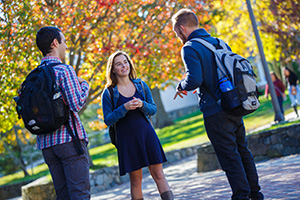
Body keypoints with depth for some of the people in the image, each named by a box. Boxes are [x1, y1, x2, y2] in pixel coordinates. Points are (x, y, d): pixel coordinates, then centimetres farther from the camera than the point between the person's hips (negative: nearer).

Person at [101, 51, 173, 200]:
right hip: (126, 139, -2)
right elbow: (108, 120, -4)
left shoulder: (141, 85, 8)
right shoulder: (109, 92, 0)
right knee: (135, 179, 1)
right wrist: (124, 108, -18)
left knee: (158, 174, -2)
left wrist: (142, 105, -13)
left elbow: (153, 109, 8)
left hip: (146, 134, 2)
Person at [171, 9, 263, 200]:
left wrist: (181, 86, 0)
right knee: (243, 151, 14)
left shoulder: (190, 49, -10)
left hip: (216, 112, -8)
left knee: (229, 156, -3)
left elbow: (194, 79, -22)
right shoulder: (219, 42, 14)